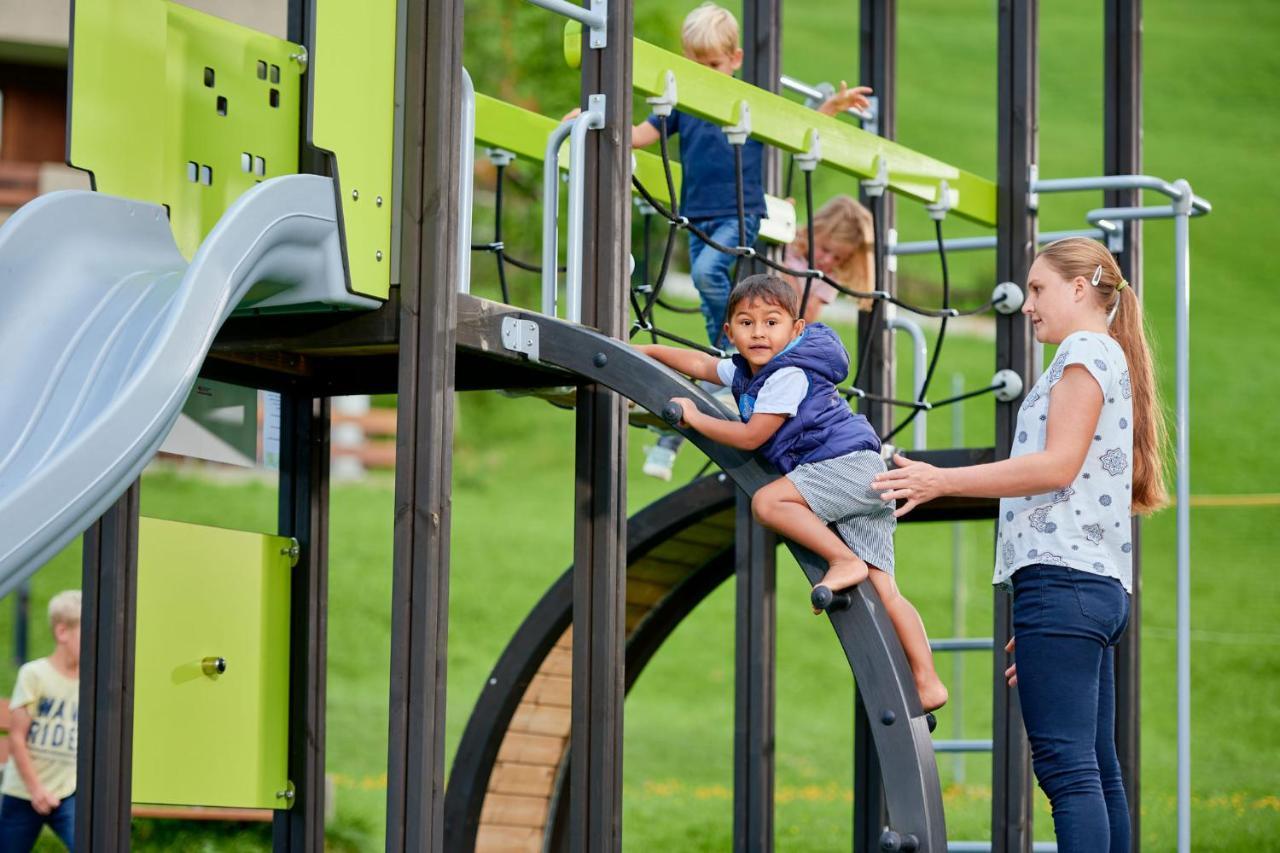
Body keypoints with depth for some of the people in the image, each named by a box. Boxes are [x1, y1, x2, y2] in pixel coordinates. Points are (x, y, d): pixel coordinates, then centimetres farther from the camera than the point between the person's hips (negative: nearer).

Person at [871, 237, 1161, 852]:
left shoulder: (1087, 350, -2)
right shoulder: (1107, 362, 28)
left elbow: (1058, 464, -15)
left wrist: (943, 481, -18)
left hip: (1061, 576, -11)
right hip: (1099, 585, 11)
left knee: (1066, 764, -17)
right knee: (1095, 769, 8)